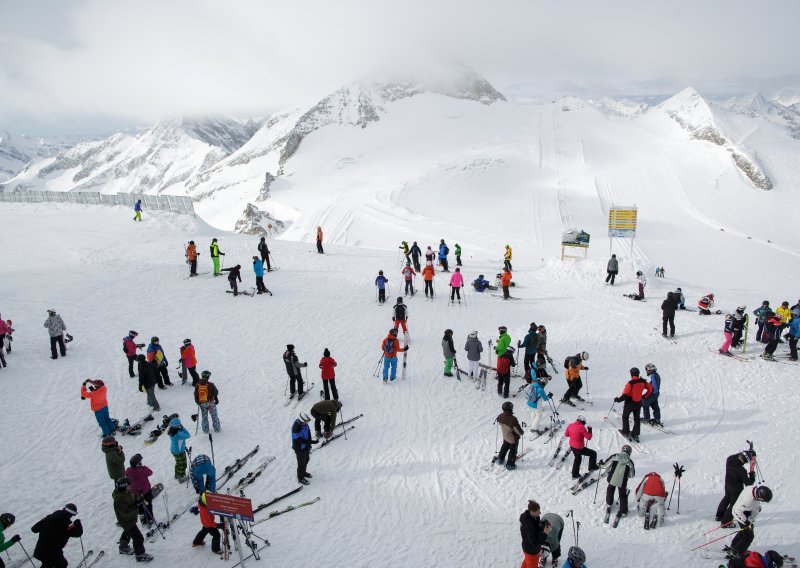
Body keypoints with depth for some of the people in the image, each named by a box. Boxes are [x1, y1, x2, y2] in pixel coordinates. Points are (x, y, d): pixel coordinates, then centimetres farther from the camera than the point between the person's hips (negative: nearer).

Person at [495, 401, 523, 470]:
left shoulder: (500, 416, -20)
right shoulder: (513, 419, -38)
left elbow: (498, 421, 3)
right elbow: (518, 429, -29)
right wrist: (521, 433, -6)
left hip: (505, 437, 5)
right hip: (513, 438, -5)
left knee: (504, 447, 30)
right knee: (513, 451, 17)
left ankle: (500, 459, 44)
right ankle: (510, 465, 28)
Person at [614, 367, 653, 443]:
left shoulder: (630, 383, -26)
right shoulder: (643, 382, -8)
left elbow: (625, 395, -28)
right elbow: (650, 389, 4)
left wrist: (618, 399, -14)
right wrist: (644, 396, 15)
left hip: (630, 403, -5)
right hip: (638, 403, 5)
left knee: (625, 417, 17)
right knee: (637, 418, 18)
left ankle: (625, 432, 23)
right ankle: (635, 434, 21)